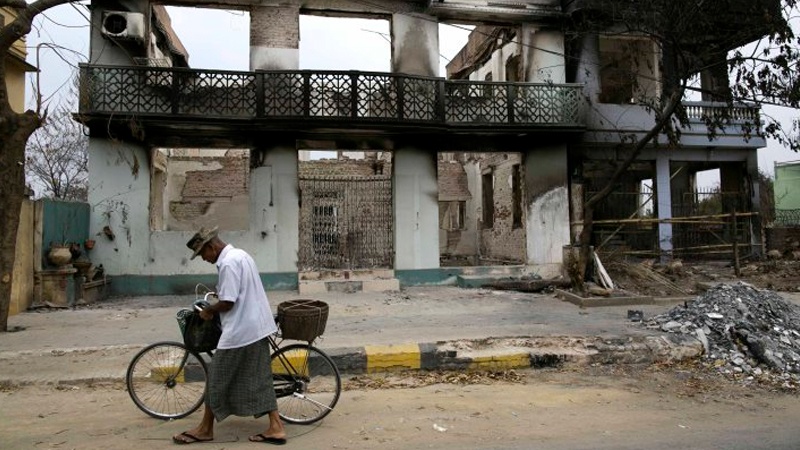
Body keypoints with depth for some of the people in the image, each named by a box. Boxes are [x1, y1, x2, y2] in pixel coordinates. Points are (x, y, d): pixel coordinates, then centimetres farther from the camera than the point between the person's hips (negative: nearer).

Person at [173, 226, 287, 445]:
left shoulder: (228, 263, -19)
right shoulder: (241, 255, 12)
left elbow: (227, 303, -21)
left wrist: (208, 310, -4)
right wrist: (219, 292, 21)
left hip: (240, 331, -10)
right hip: (256, 328, 10)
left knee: (218, 379, 6)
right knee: (258, 378, 12)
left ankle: (205, 429, 21)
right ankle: (276, 427, 13)